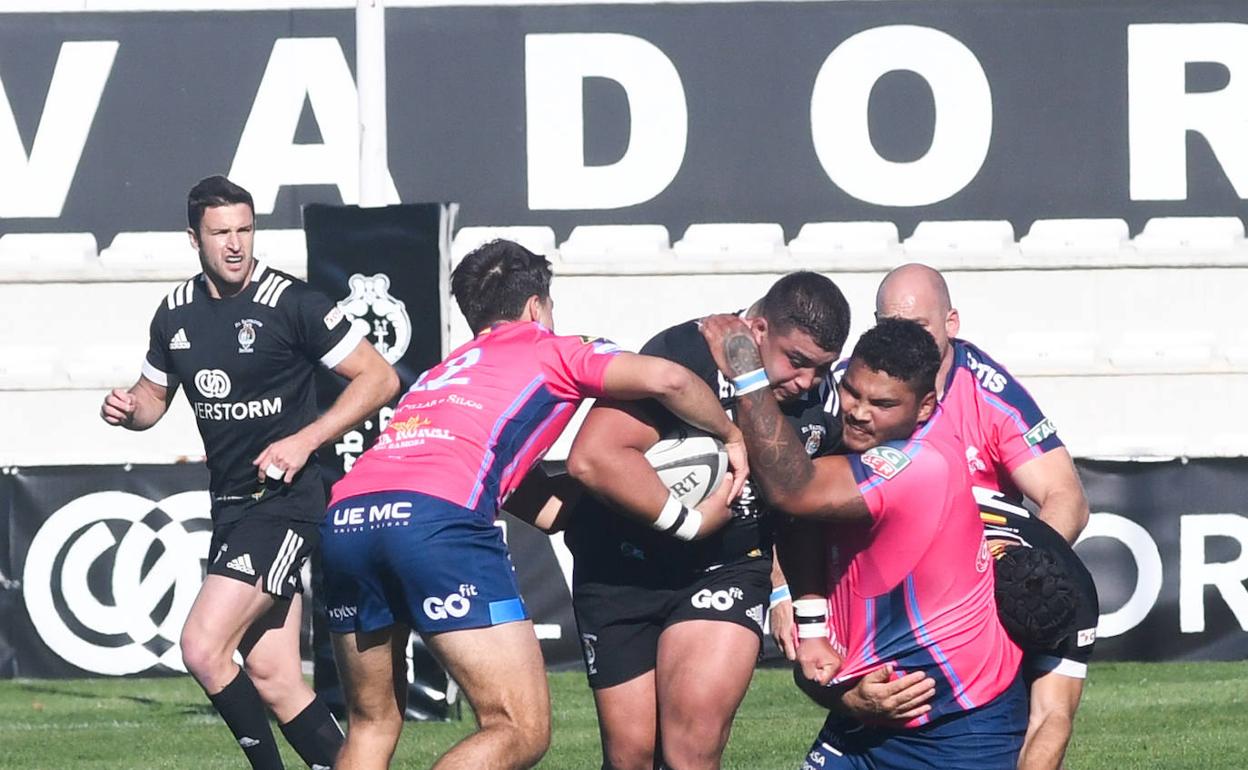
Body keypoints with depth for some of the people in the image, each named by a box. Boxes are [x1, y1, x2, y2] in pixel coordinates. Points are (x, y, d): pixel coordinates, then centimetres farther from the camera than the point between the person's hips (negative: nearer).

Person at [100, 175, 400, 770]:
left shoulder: (290, 302, -11)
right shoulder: (176, 313, 8)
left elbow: (380, 379, -9)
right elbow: (154, 396, 24)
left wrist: (303, 441, -16)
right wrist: (127, 410, 0)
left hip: (285, 502, -7)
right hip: (230, 507, 7)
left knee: (203, 647, -18)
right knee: (272, 676, 3)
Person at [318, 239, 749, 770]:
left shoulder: (442, 372, 36)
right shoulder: (551, 351, 20)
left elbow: (533, 498, 36)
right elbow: (665, 380, 4)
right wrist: (731, 435, 25)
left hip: (344, 516, 7)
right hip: (436, 520, -7)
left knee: (373, 726, 20)